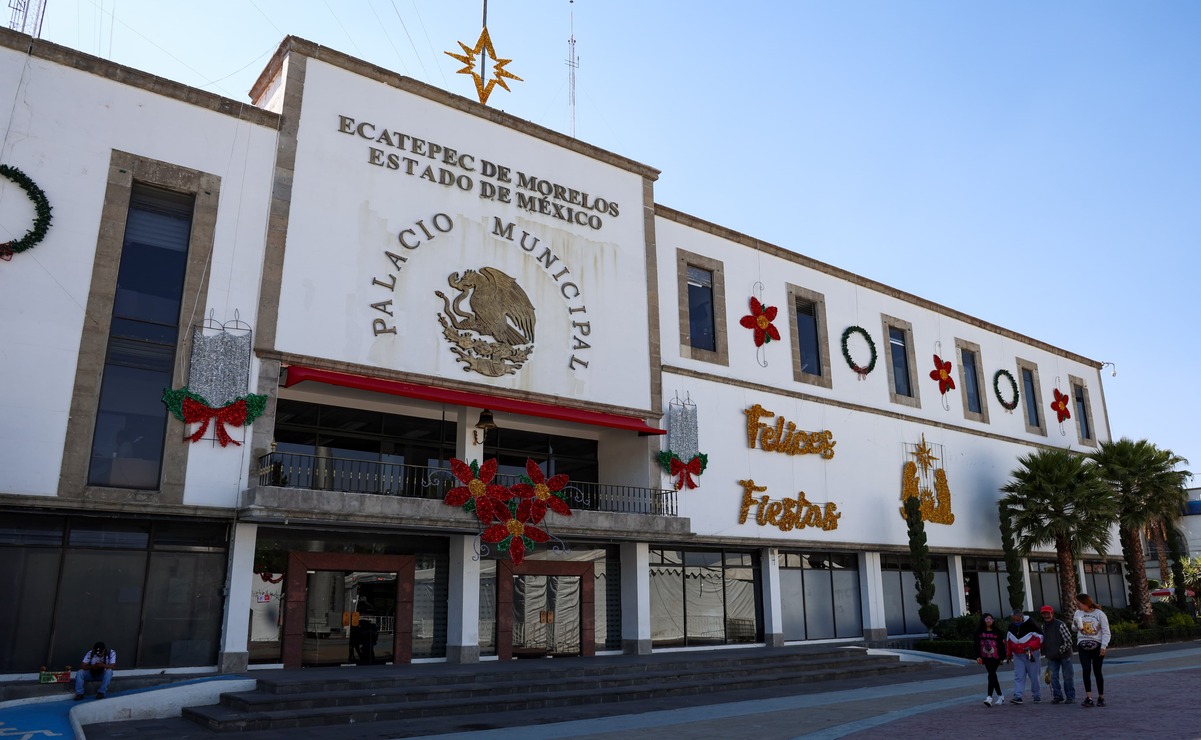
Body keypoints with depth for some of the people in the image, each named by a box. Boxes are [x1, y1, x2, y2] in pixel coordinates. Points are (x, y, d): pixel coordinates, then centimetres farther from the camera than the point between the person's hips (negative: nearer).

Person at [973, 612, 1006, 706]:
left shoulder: (997, 631, -2)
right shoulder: (979, 632, 4)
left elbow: (1001, 645, 0)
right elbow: (977, 645, 7)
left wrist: (1001, 658, -3)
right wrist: (978, 656, 0)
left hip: (995, 657, -4)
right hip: (985, 658, 4)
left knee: (991, 675, -13)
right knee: (993, 676, 11)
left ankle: (989, 697, -17)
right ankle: (1000, 696, 25)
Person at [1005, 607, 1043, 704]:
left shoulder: (1030, 624, -16)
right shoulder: (1011, 626, 1)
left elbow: (1040, 637, -13)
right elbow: (1008, 640, 14)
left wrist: (1031, 646, -24)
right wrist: (1009, 653, 15)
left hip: (1031, 654, -4)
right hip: (1017, 655, 4)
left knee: (1034, 676, 4)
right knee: (1018, 676, -4)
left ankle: (1037, 696, 21)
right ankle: (1018, 696, -9)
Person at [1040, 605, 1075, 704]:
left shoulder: (1060, 625, -14)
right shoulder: (1043, 626, 6)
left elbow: (1068, 641, -14)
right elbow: (1043, 641, 17)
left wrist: (1060, 650, -14)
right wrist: (1045, 652, 9)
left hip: (1065, 655, -5)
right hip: (1052, 657, 5)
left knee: (1067, 677, 3)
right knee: (1053, 677, 2)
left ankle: (1070, 697, 14)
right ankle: (1057, 696, 11)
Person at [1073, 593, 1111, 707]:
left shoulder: (1099, 614, -4)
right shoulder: (1078, 613, 7)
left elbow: (1106, 632, -4)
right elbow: (1075, 629, 14)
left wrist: (1103, 646, -12)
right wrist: (1075, 623, -9)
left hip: (1097, 645, -2)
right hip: (1083, 645, 2)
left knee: (1097, 672, 4)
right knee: (1086, 670, -10)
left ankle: (1101, 697, 18)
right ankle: (1088, 698, -13)